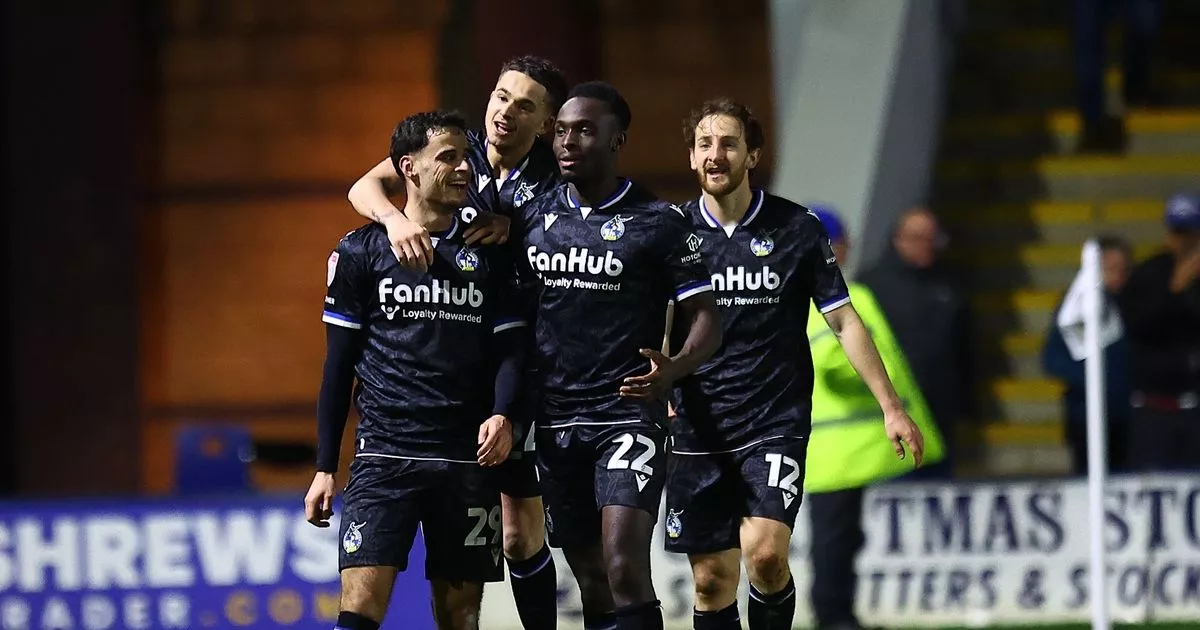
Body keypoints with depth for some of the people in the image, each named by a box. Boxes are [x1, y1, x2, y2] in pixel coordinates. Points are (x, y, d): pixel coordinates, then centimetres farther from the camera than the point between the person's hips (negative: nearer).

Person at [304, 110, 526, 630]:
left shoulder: (488, 255, 10)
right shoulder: (360, 252, 5)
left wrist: (502, 415, -12)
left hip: (467, 459, 2)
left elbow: (509, 348, 9)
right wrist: (325, 469, 4)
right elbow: (339, 366, 8)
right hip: (385, 451, -2)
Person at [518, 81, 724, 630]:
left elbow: (705, 320, -3)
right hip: (555, 420, 5)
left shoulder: (659, 224, -3)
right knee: (591, 580, 8)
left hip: (629, 415, -5)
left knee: (624, 567, -19)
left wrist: (672, 370, -21)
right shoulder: (531, 217, 8)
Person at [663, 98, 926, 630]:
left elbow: (845, 322, 5)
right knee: (712, 580, 1)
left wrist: (891, 407, 2)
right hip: (698, 428, 2)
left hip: (776, 422, -2)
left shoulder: (796, 229, 0)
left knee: (765, 553, -21)